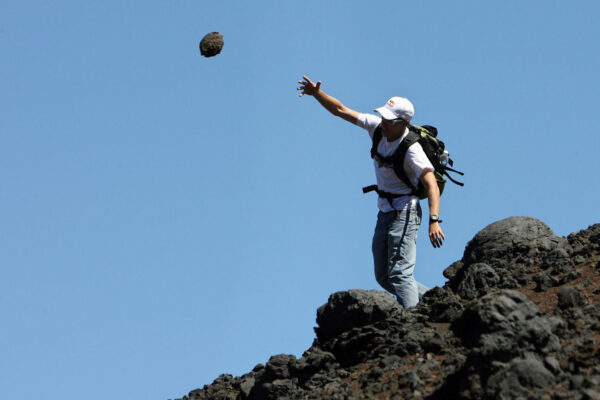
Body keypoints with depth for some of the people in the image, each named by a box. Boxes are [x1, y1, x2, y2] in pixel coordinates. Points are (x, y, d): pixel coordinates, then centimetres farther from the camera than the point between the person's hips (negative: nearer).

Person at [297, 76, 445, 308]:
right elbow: (341, 110, 7)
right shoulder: (377, 127, -1)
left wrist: (434, 221, -42)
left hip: (404, 212, -8)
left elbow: (432, 185, -30)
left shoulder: (411, 149, -22)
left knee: (399, 273, -17)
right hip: (385, 212, 9)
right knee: (384, 277, 12)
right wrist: (316, 94, -4)